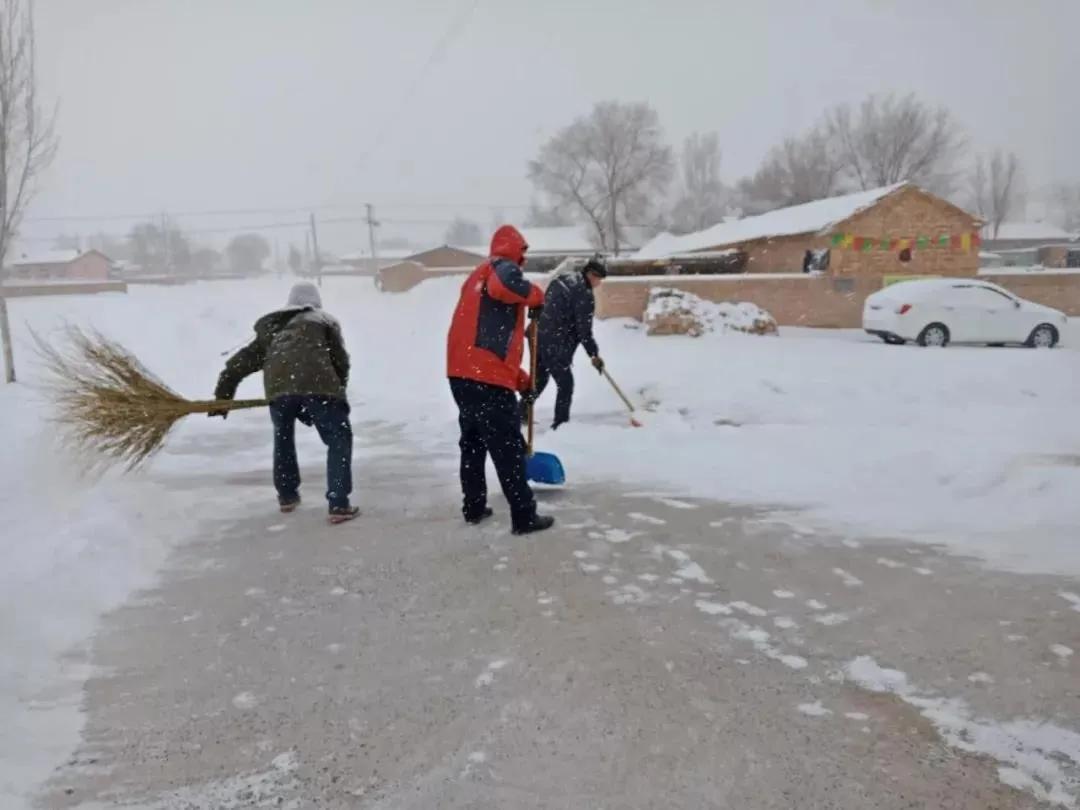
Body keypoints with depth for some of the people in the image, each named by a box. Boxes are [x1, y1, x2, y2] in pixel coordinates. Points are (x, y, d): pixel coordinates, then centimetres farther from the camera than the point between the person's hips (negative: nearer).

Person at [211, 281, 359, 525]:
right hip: (317, 384, -3)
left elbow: (239, 362, 32)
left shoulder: (271, 328, 33)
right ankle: (339, 505, -1)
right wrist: (337, 389, 35)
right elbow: (341, 360, 19)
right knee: (339, 441, 8)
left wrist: (223, 396, 39)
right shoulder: (324, 321, 24)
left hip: (279, 385, 3)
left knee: (283, 437, 30)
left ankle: (287, 496, 37)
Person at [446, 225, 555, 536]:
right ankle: (524, 517, 3)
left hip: (463, 373, 9)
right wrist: (535, 296, -10)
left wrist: (519, 377, 25)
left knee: (473, 441, 20)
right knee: (508, 448, -2)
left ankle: (473, 507, 29)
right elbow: (506, 285, -31)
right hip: (487, 377, -9)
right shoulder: (502, 267, -2)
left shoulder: (477, 276, 25)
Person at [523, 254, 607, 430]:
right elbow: (584, 330, -13)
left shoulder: (563, 277, 11)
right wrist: (594, 354, -3)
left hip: (539, 336, 9)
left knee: (539, 379, 24)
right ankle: (560, 423, 5)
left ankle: (522, 414, 34)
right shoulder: (585, 294, -14)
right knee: (565, 384, 2)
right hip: (554, 345, -9)